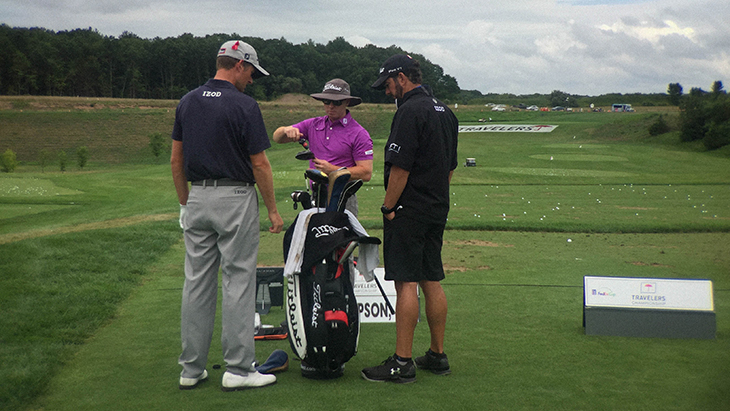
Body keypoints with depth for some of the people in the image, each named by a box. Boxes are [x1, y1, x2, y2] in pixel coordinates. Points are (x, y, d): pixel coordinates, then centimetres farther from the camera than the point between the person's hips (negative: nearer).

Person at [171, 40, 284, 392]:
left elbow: (176, 160, 9)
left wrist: (186, 203, 17)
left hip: (198, 199, 6)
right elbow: (259, 164, -11)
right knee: (238, 282, 0)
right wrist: (273, 210, -2)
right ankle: (238, 369, 4)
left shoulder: (187, 102, 7)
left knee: (196, 282, 9)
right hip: (236, 199, -6)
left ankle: (191, 369, 15)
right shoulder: (244, 106, -11)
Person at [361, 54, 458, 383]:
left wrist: (388, 208, -11)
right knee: (432, 282, 12)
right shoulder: (444, 111, 15)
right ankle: (437, 356, 19)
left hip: (409, 210, -9)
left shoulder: (410, 111, -14)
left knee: (407, 284, -7)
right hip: (438, 209, 9)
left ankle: (402, 363, -4)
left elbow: (400, 168, -19)